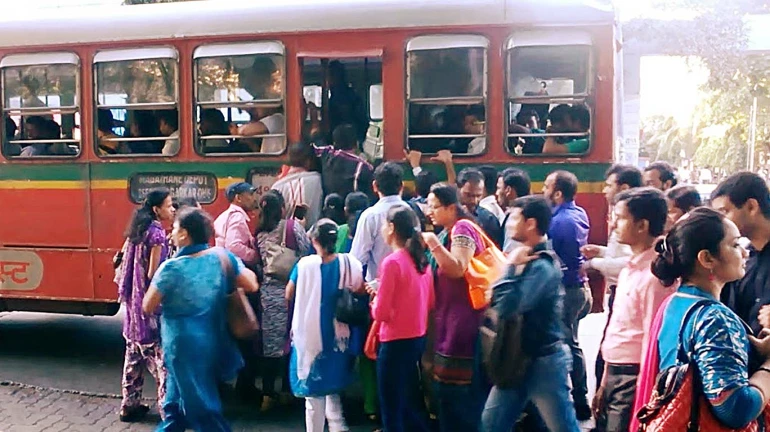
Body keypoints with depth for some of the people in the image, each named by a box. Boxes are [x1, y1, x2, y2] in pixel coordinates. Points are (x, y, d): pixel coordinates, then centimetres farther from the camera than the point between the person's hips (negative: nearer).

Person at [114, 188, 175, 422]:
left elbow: (126, 263, 14)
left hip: (135, 300, 9)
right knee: (160, 354, -5)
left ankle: (129, 405, 21)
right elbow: (153, 273, -17)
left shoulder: (138, 229, 10)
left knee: (134, 354, 14)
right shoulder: (157, 233, -15)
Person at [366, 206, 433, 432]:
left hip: (396, 342, -7)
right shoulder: (422, 260, 3)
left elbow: (381, 313, -19)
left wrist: (376, 296, 3)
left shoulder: (391, 262, -18)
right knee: (412, 401, 22)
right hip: (418, 338, 8)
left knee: (392, 407, 6)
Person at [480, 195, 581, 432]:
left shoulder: (542, 265, -21)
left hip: (543, 361, -9)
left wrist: (511, 267, -18)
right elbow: (501, 302, 11)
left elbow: (507, 306, -28)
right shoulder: (525, 257, 7)